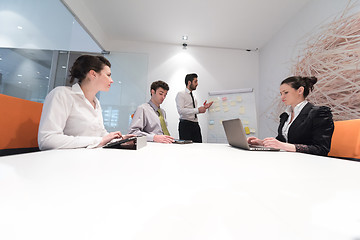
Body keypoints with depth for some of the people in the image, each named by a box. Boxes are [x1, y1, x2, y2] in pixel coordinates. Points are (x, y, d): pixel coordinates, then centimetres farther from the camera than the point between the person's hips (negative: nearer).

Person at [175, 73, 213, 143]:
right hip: (185, 125, -6)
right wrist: (198, 110, -19)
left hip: (196, 125, 7)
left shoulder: (193, 96, 18)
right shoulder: (181, 94, -3)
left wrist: (203, 107, 7)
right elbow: (180, 110, -17)